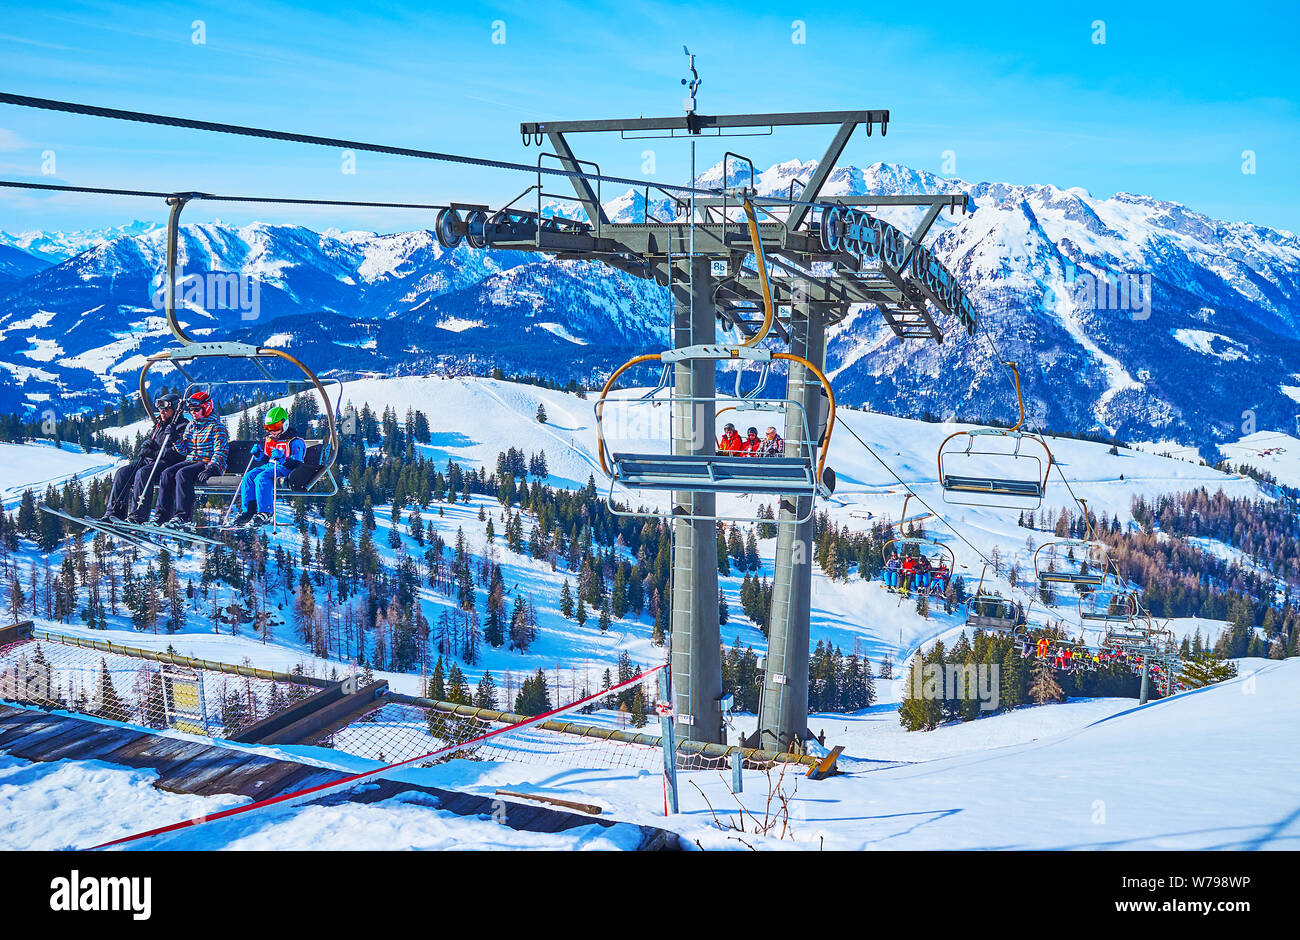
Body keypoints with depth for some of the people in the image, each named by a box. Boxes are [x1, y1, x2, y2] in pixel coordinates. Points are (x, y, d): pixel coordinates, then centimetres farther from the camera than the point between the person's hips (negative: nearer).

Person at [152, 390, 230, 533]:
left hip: (210, 464, -7)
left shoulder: (216, 426, -4)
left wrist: (211, 469, -27)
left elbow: (220, 452, -13)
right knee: (167, 473, -17)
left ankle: (183, 517, -37)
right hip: (191, 461, 7)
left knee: (182, 474, -32)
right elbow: (185, 450, 16)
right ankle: (163, 514, -18)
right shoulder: (191, 426, 18)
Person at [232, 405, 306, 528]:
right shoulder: (268, 439, 18)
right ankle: (248, 512, -19)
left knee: (262, 478, -32)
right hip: (269, 466, 8)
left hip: (284, 468, -8)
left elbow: (297, 463, -15)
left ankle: (265, 514, -35)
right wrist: (258, 454, 3)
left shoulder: (295, 442, -6)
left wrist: (282, 458, -30)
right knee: (249, 476, -18)